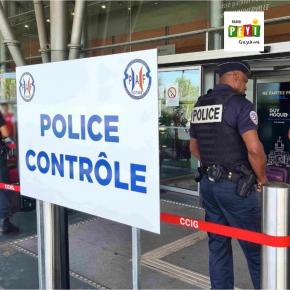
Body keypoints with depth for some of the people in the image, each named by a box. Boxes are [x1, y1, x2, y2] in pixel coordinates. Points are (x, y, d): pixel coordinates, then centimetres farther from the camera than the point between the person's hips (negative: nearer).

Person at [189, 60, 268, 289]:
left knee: (218, 243, 15)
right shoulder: (239, 103, -13)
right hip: (236, 185, -7)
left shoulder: (200, 105, 11)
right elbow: (254, 149, -21)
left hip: (208, 182, 7)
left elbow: (194, 147, 18)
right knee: (254, 245, 7)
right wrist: (262, 179, -7)